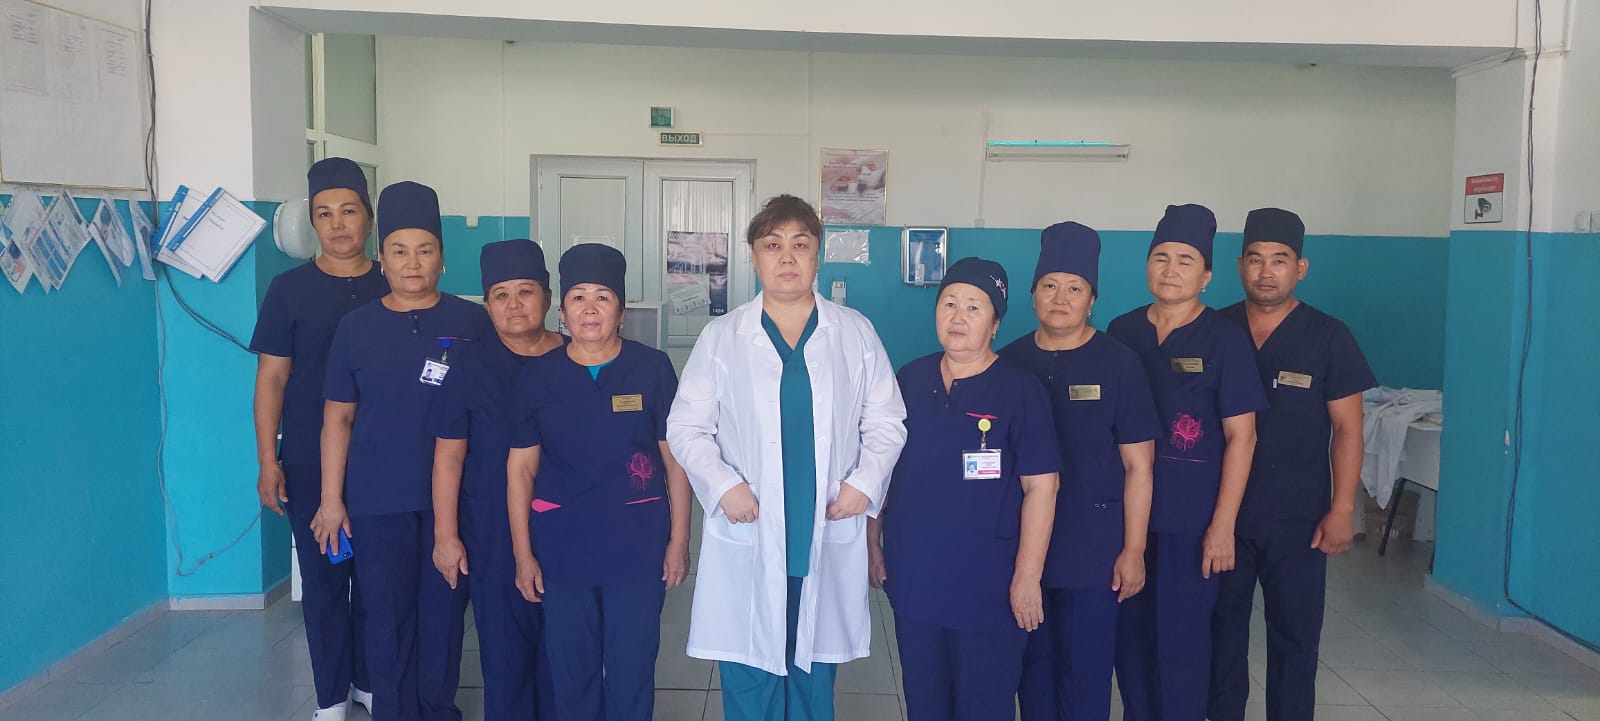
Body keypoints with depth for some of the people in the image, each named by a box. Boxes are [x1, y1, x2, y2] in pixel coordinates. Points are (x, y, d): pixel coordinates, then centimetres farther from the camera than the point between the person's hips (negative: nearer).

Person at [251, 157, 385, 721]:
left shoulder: (392, 288, 2)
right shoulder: (290, 289, -1)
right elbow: (271, 379, -1)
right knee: (323, 576, 7)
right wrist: (267, 461, -6)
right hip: (310, 462, -1)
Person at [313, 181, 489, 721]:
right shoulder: (356, 327, 3)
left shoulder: (473, 323, 0)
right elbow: (338, 418, 5)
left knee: (443, 611, 8)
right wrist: (331, 499, 2)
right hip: (377, 501, 1)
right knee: (387, 616, 6)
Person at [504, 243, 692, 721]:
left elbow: (675, 458, -1)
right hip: (562, 547, 1)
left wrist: (679, 540, -2)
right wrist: (523, 554, 0)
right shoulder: (537, 376, 1)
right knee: (571, 670, 12)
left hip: (638, 544, -1)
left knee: (632, 671, 7)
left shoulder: (652, 368, -3)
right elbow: (521, 468, 3)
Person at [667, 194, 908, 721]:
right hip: (747, 542, -1)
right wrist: (722, 485, -12)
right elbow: (686, 427, 2)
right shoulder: (721, 337, 2)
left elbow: (886, 422, 7)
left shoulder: (855, 333, 5)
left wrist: (864, 482, -8)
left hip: (829, 541, 1)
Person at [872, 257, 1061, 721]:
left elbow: (1040, 486, -10)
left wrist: (1028, 577, -13)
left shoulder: (1020, 389, -8)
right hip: (912, 577, 4)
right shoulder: (910, 379, 4)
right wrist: (872, 541, 9)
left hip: (988, 585, -4)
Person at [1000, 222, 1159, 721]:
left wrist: (1133, 550, -7)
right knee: (1033, 663, 11)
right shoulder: (1011, 361, 5)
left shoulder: (1118, 364, -3)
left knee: (1085, 672, 4)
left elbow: (1138, 465, -4)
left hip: (1093, 549, -3)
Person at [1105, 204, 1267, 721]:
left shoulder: (1225, 339, -4)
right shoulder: (1121, 332, 6)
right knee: (1130, 632, 11)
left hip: (1190, 519, -3)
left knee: (1181, 639, 3)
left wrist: (1223, 524, -11)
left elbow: (1241, 436, -6)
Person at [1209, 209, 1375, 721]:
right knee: (1222, 626, 12)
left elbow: (1347, 428, -2)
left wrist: (1342, 510, -8)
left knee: (1295, 636, 7)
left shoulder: (1328, 337, -3)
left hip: (1298, 519, -2)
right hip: (1222, 512, 2)